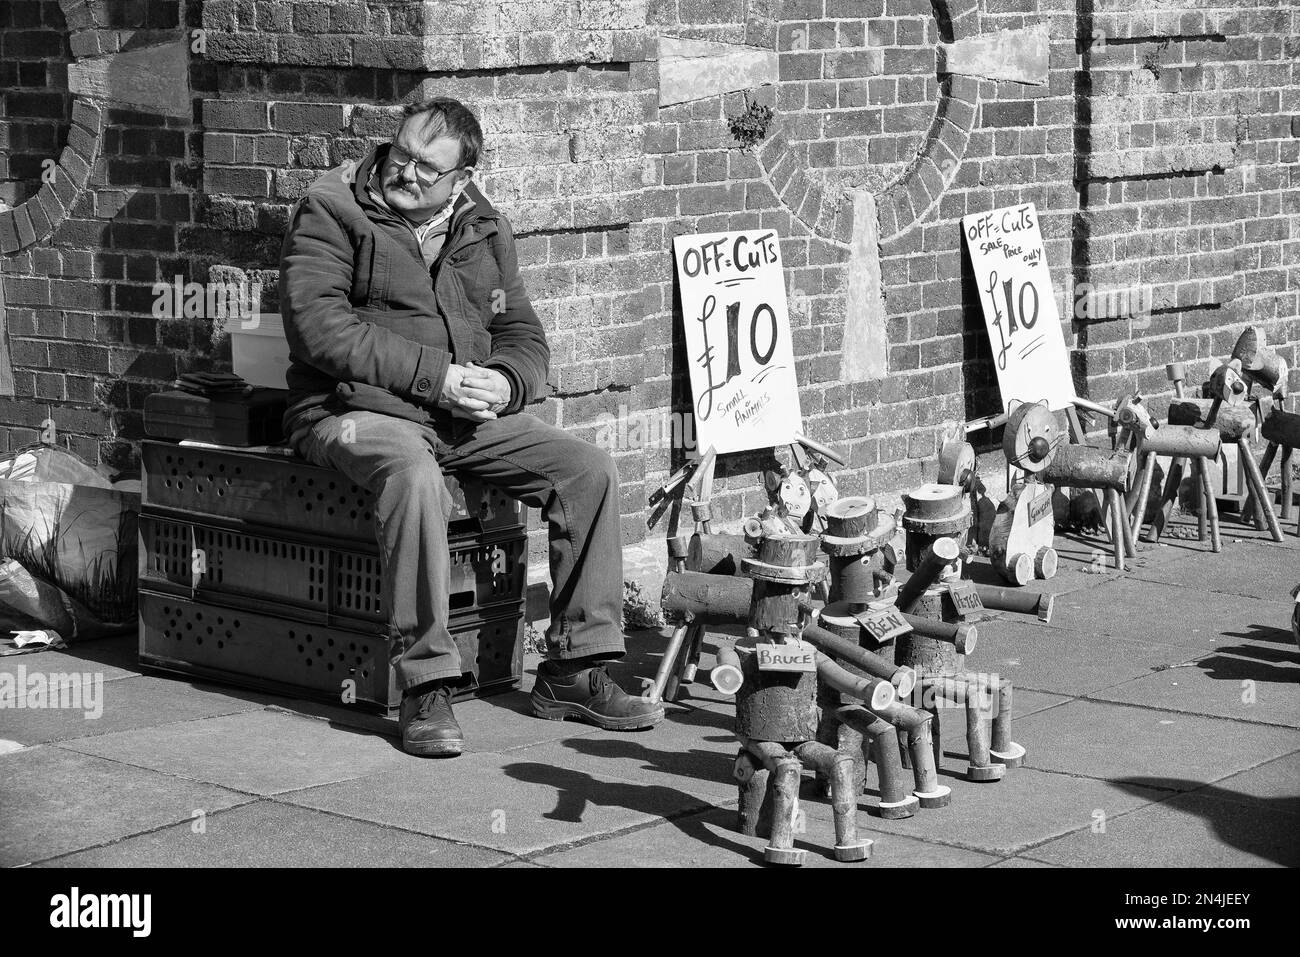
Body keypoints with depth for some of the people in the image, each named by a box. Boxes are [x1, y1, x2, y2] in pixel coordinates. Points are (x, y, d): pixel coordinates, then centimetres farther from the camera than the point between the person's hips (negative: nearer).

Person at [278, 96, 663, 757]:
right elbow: (318, 328, -16)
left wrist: (504, 382, -10)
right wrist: (436, 376, -20)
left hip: (468, 413, 6)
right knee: (414, 475, -39)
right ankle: (425, 686, -31)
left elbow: (524, 336, 16)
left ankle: (573, 671, -3)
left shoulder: (484, 230, 14)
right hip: (356, 408, -6)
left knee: (590, 471, -10)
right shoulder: (331, 212, -4)